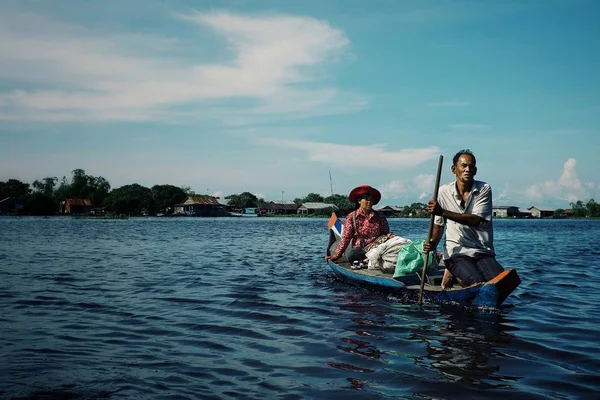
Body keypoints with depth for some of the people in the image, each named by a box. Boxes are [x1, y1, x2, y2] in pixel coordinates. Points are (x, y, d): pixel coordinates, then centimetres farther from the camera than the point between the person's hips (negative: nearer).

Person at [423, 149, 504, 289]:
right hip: (456, 253, -2)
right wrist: (433, 243, -10)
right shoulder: (443, 192, 3)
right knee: (478, 282, -29)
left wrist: (443, 212, -23)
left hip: (483, 252, 2)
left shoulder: (484, 189, -1)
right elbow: (439, 225, 12)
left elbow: (476, 220, -16)